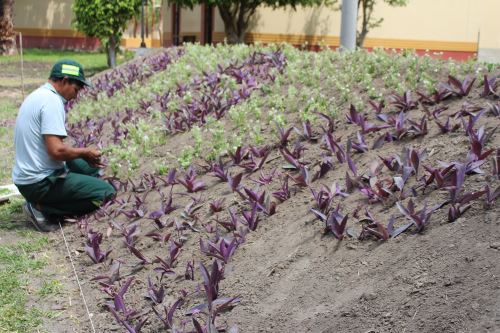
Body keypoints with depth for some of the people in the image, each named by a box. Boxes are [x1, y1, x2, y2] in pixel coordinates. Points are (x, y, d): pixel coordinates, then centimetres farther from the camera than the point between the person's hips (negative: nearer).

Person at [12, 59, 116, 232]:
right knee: (106, 192, -6)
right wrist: (84, 152, -9)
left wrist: (84, 156, 10)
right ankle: (44, 209, -7)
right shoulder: (52, 101, -19)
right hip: (40, 182, -10)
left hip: (26, 177, 10)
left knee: (91, 167, 23)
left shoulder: (38, 95, 12)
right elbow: (56, 150, -27)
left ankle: (43, 203, 8)